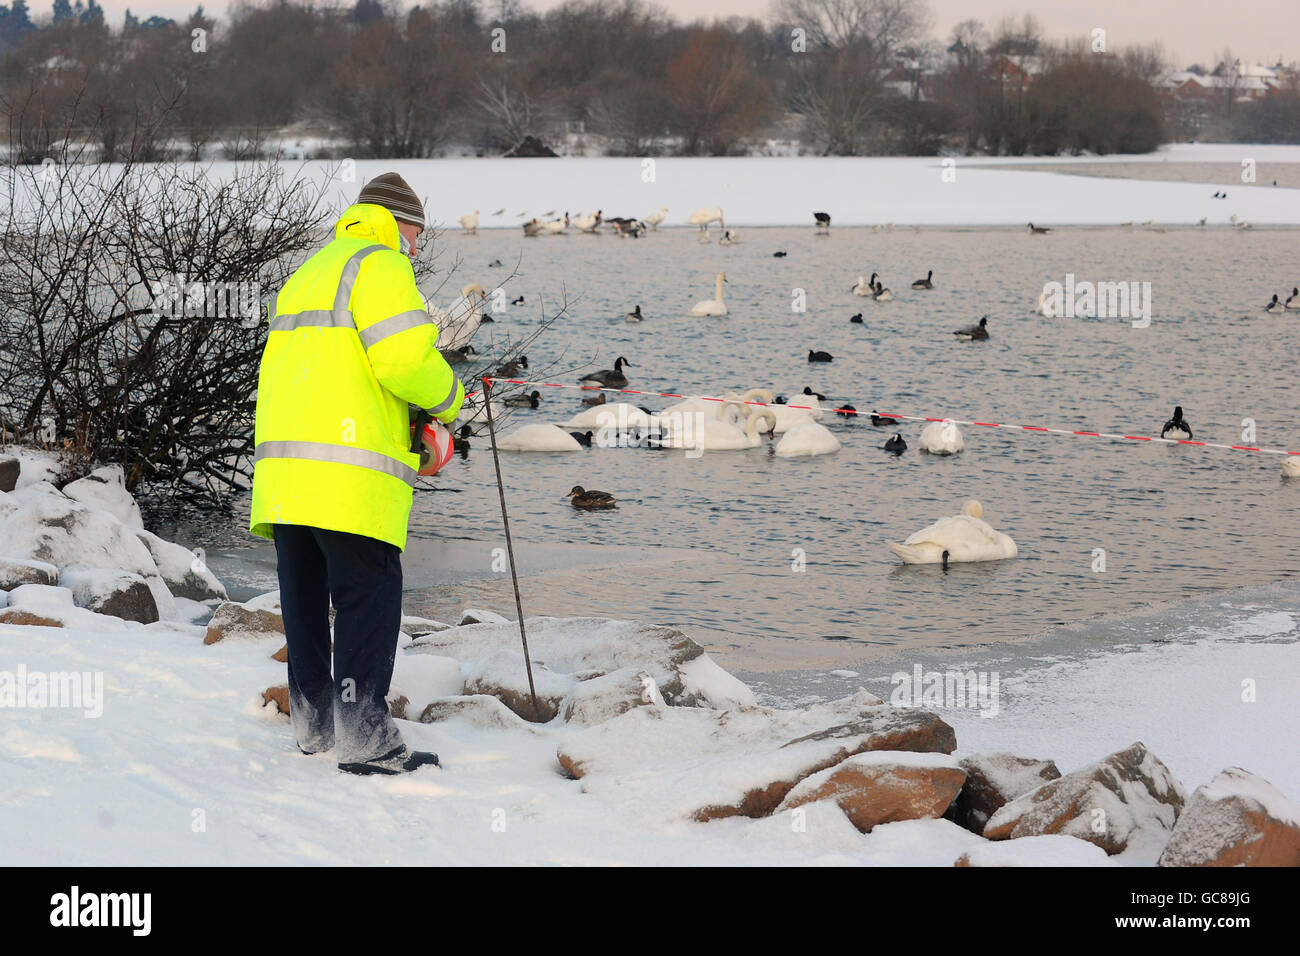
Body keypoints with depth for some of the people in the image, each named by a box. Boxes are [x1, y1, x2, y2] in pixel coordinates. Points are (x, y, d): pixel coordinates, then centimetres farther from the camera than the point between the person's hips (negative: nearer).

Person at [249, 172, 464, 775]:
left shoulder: (305, 276, 27)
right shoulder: (379, 265, -3)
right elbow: (404, 358, -17)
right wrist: (447, 399, 4)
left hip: (281, 467, 9)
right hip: (349, 471, -9)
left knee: (305, 599, 14)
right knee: (370, 596, -7)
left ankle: (313, 725, 20)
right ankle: (364, 739, -12)